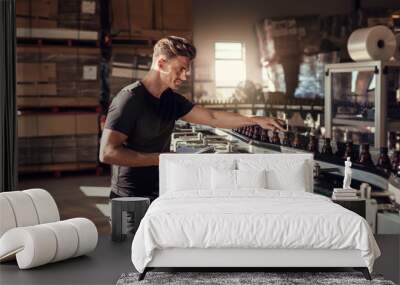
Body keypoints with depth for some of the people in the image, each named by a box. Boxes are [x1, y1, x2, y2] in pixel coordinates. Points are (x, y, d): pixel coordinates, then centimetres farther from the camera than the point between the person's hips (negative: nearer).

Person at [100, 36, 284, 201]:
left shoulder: (171, 100, 10)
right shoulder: (129, 99, -15)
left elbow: (212, 118, 14)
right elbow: (107, 153, -22)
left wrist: (255, 120, 8)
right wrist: (161, 159, -21)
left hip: (159, 196, 8)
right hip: (131, 202, -7)